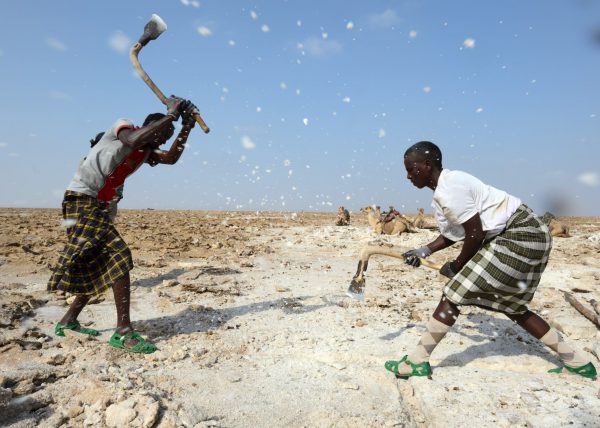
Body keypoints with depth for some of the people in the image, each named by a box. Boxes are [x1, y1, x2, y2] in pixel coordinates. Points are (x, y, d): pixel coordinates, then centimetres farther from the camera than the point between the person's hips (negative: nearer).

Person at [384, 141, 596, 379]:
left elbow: (475, 235, -20)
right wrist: (424, 251, 9)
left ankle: (417, 362, -4)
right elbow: (454, 233, 18)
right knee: (511, 306, 20)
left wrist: (456, 266, -6)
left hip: (519, 237, -11)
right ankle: (577, 362, 30)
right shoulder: (442, 191, 11)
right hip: (526, 235, 11)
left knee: (454, 293, -11)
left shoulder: (449, 188, -21)